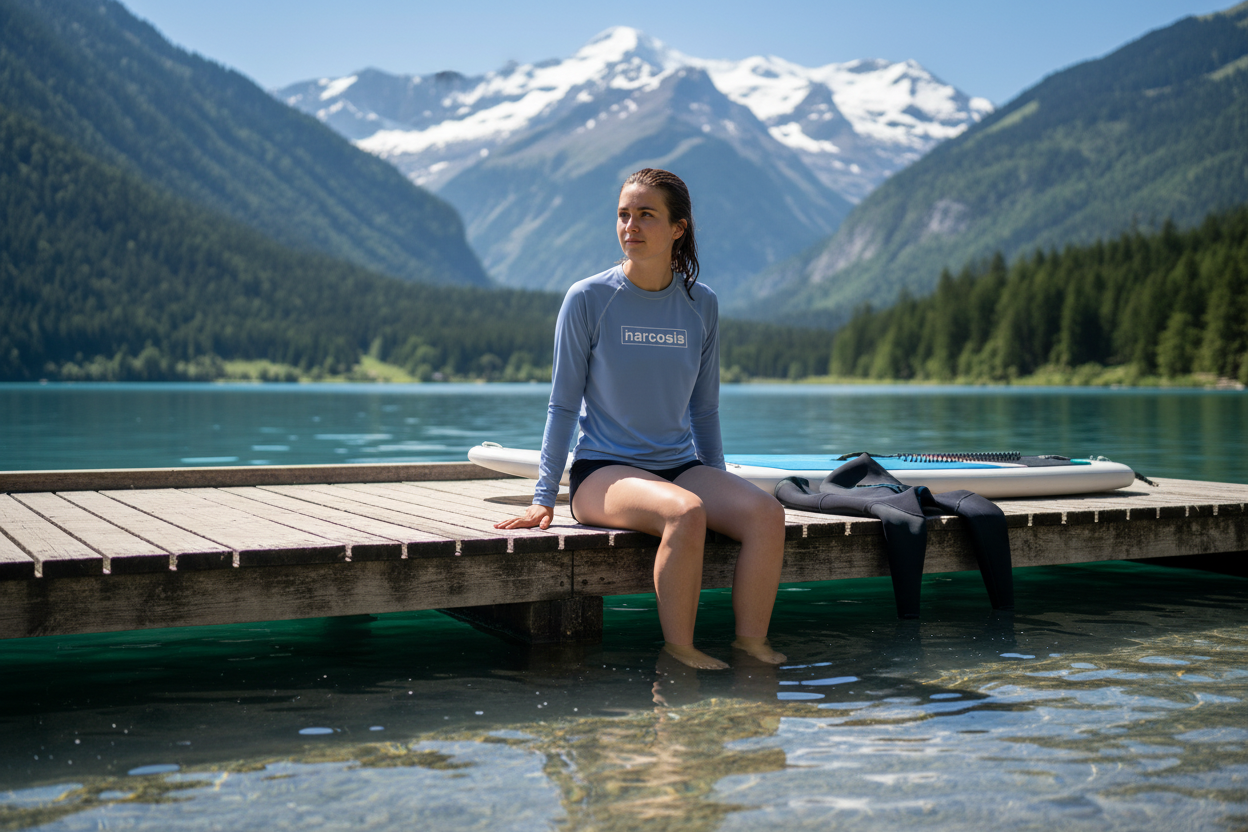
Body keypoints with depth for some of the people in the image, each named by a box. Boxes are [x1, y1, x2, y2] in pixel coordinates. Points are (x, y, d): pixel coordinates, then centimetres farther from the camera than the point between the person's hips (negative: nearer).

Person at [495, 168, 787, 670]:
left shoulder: (701, 305, 6)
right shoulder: (588, 300, -4)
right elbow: (563, 404, 0)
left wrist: (720, 487, 14)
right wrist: (544, 497, -4)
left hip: (681, 466, 4)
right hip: (603, 472, -4)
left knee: (766, 514, -23)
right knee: (685, 513, -34)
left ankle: (751, 641, -13)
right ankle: (679, 650, -21)